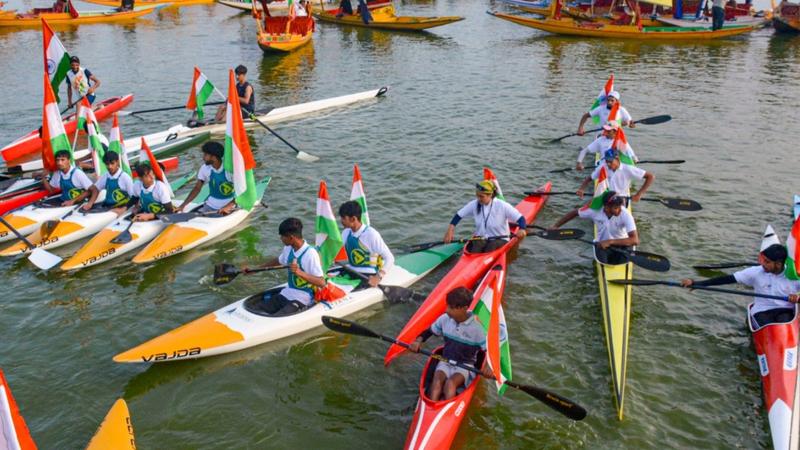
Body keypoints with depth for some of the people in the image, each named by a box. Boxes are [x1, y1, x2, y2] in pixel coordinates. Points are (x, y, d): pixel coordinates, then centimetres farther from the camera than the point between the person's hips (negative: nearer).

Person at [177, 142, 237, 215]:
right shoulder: (205, 168, -1)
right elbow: (197, 188, 5)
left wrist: (227, 207, -33)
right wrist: (183, 205, -6)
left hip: (229, 207, -5)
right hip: (210, 206, 5)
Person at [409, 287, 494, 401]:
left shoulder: (476, 328, -13)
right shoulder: (445, 319, -1)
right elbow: (429, 331, 13)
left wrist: (487, 366, -28)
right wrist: (418, 341, -7)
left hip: (465, 366, -3)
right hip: (445, 362, 3)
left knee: (450, 383, -33)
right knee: (437, 380, -29)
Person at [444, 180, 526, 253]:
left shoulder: (502, 206, -12)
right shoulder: (474, 205, 0)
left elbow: (520, 218, -14)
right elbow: (459, 215, 7)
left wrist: (521, 229, -35)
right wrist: (451, 228, -9)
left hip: (499, 239, -3)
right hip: (480, 238, 3)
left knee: (491, 248, -36)